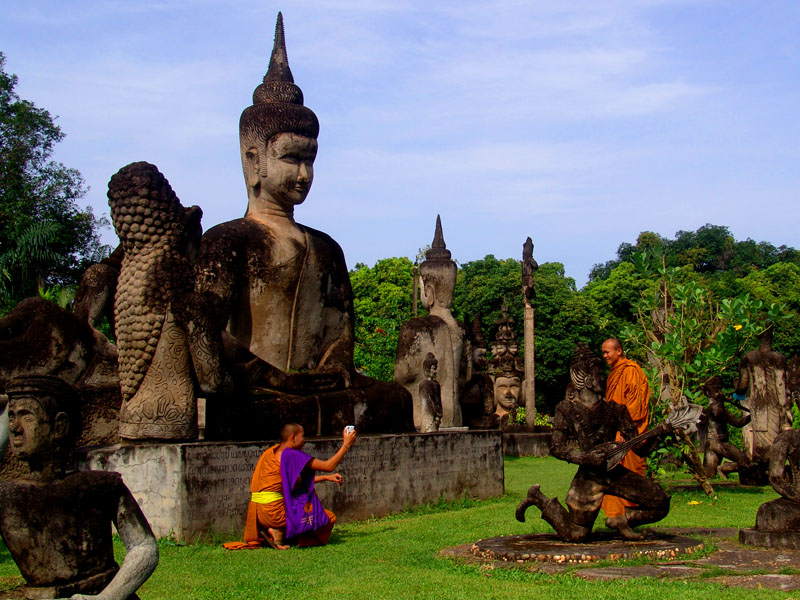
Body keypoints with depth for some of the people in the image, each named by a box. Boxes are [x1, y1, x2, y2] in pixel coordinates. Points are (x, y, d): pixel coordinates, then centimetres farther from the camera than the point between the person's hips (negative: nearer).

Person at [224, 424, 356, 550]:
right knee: (329, 518, -2)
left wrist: (326, 477, 23)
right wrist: (346, 445, 2)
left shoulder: (273, 451, 17)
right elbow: (329, 466, -8)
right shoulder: (292, 455, -11)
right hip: (274, 511, -9)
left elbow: (301, 479, 26)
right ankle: (279, 532, -7)